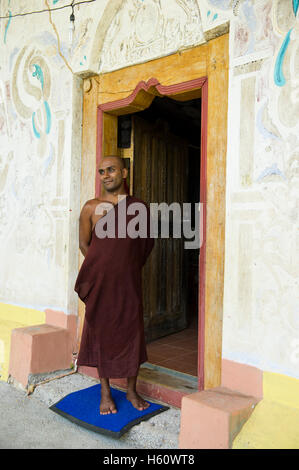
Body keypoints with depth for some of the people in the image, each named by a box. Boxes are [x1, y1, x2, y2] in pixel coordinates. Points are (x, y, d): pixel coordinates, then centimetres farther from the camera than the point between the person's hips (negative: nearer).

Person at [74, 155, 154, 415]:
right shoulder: (91, 207, 0)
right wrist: (105, 267, 6)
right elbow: (84, 243, 7)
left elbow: (147, 242, 13)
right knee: (101, 334, 8)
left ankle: (132, 390, 28)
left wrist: (128, 266, 10)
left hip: (129, 282, 1)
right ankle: (106, 393, 26)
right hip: (101, 283, 0)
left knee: (132, 333, 7)